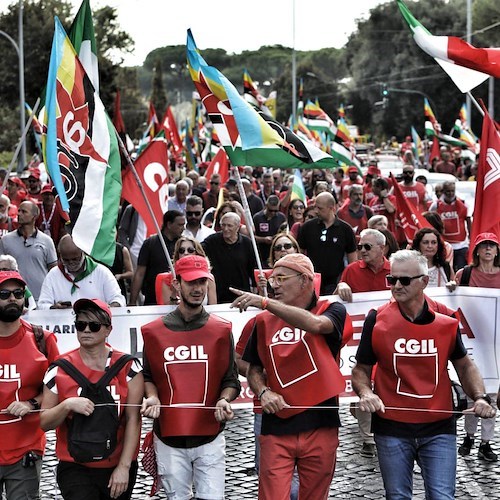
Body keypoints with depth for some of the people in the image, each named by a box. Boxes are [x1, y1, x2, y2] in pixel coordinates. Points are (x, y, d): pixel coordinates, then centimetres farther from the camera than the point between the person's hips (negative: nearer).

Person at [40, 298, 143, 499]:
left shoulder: (127, 367, -3)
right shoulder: (60, 370, -2)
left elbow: (133, 420, -4)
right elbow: (44, 423, 0)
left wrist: (124, 467, -9)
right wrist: (67, 405, -18)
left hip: (118, 468, 1)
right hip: (74, 468, -1)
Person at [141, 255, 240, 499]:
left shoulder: (221, 330, 3)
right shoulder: (154, 331, 4)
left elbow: (231, 379, 6)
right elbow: (148, 376, 12)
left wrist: (224, 400, -13)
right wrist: (152, 398, -7)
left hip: (209, 435, -1)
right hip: (169, 436, 1)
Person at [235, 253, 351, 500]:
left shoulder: (332, 311, 1)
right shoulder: (265, 321, 10)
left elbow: (315, 324, -22)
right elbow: (254, 369, 17)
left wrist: (264, 302, -28)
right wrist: (263, 392, -5)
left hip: (320, 426, -1)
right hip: (276, 427, 2)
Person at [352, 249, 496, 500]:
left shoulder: (446, 320, -1)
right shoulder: (377, 320, -5)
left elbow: (464, 365, 13)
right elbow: (361, 369, 5)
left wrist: (480, 397, -2)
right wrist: (365, 392, -15)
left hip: (439, 427, 0)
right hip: (392, 428, 0)